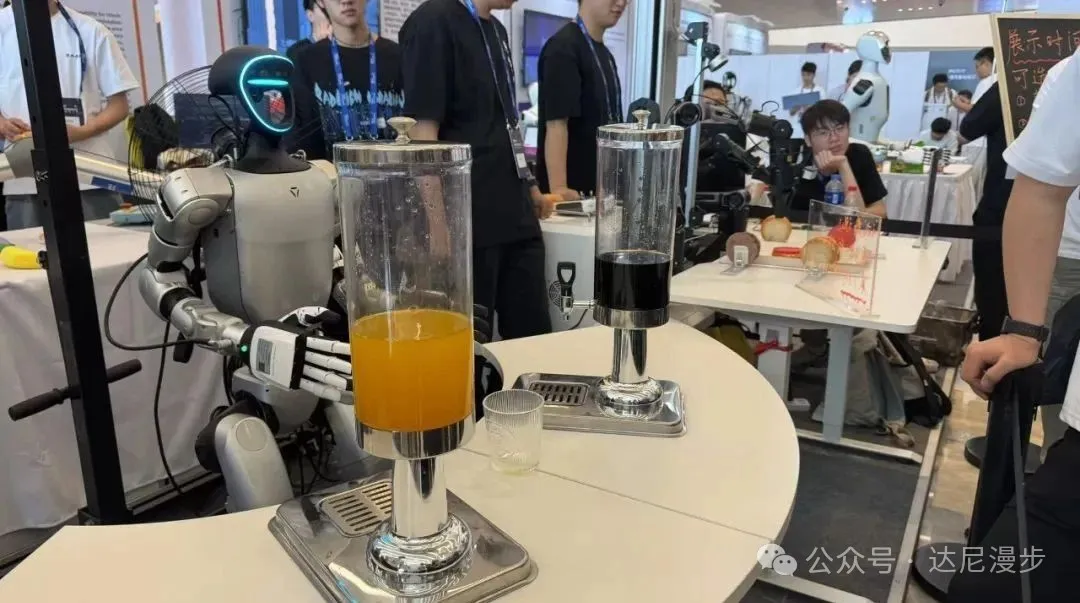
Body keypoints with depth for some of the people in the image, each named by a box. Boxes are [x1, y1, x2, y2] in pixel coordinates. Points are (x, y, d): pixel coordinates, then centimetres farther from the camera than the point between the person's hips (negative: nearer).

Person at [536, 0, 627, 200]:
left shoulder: (604, 53, 13)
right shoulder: (563, 48, -14)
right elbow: (556, 123, -22)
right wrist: (558, 188, -30)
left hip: (600, 187, 9)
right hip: (573, 189, -9)